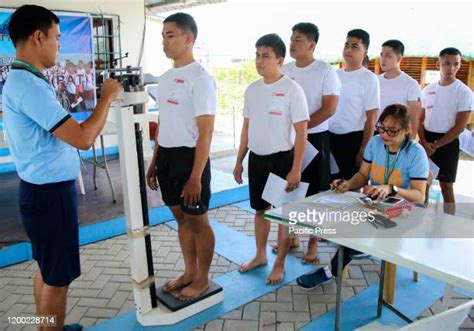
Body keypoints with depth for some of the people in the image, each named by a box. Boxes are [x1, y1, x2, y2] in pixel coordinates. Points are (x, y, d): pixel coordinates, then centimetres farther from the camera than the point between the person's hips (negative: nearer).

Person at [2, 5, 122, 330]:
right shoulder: (29, 85, -22)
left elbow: (68, 132, 13)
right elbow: (83, 138, -26)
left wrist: (104, 101, 12)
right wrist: (107, 97, -12)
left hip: (45, 189, 10)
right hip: (50, 194, -10)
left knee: (48, 270, 21)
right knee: (58, 277, 5)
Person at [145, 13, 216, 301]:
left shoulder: (200, 77, -12)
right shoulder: (165, 78, 13)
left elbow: (206, 131, -16)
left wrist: (196, 176, -20)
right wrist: (154, 163, 17)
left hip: (189, 156, -8)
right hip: (166, 156, 8)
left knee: (198, 221, 6)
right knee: (181, 218, 17)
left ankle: (203, 278, 24)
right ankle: (190, 272, 34)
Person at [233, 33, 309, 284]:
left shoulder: (292, 89, -12)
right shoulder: (251, 89, 6)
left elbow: (301, 132, -13)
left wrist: (296, 169, -17)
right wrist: (239, 161, 12)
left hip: (282, 159, -6)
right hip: (256, 158, 6)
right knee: (260, 209, 17)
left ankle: (280, 263, 24)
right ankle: (260, 255, 35)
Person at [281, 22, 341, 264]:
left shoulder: (325, 71, -7)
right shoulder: (284, 70, 7)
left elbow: (329, 109, -13)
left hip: (314, 138, -4)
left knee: (315, 193, 2)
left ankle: (313, 244, 16)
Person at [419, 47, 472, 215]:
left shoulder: (464, 92, -7)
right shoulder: (428, 89, 6)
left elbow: (459, 127, -11)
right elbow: (420, 119, 8)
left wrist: (436, 146, -12)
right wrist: (424, 142, -8)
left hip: (448, 143, -4)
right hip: (426, 141, 4)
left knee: (446, 186, 2)